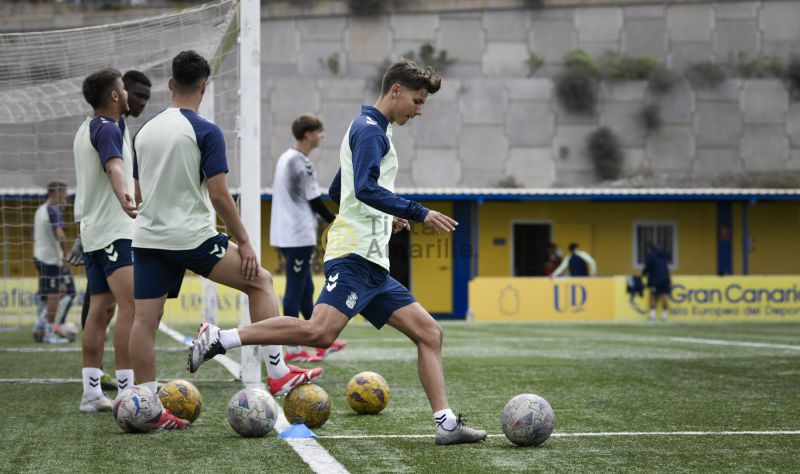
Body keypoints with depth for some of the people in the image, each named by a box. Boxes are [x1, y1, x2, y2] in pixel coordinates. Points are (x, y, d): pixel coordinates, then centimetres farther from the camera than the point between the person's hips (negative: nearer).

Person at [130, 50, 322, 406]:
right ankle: (277, 375, 2)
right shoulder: (206, 132, -8)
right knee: (259, 282, 7)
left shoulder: (144, 131, 11)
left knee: (145, 319, 4)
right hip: (192, 238, -6)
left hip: (147, 239, 6)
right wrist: (244, 243, -6)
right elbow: (218, 194, -13)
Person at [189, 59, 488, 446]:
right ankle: (219, 338, -19)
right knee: (321, 332, -26)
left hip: (372, 267, 11)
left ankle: (446, 423, -2)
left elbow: (337, 192, 33)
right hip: (355, 257, -11)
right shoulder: (370, 129, -5)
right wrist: (419, 214, -20)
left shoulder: (369, 130, 26)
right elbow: (366, 188, -20)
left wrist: (384, 217, 32)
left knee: (428, 332, 4)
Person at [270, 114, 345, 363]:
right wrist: (335, 221, -1)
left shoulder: (285, 158, 13)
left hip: (285, 235, 10)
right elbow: (314, 201, -15)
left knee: (305, 289, 14)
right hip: (299, 236, -10)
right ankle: (293, 349, -2)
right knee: (295, 291, -5)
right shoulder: (301, 164, -16)